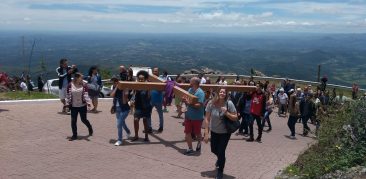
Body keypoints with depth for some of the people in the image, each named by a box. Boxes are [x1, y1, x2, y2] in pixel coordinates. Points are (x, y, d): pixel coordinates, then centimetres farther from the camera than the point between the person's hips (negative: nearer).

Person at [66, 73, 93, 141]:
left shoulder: (84, 85, -5)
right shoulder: (70, 85, -3)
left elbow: (86, 94, -10)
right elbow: (68, 95, 2)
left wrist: (88, 102, -22)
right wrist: (68, 104, 1)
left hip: (82, 106, -1)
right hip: (73, 106, 1)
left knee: (83, 119, 7)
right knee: (73, 121, 1)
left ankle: (90, 128, 36)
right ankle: (74, 135, 13)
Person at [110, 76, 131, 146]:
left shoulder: (124, 89, -17)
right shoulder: (114, 88, 0)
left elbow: (124, 102, -20)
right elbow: (112, 95, -19)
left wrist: (124, 93, -31)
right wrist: (116, 88, -20)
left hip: (124, 109, -7)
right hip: (117, 109, 7)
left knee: (119, 124, -14)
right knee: (122, 123, 24)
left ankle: (119, 140, -3)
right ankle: (128, 132, 52)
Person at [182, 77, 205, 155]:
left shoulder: (200, 92, -18)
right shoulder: (190, 90, 5)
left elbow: (199, 105, -25)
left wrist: (189, 103, -31)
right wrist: (184, 100, -10)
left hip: (197, 117, -6)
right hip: (188, 116, 6)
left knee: (197, 133, 13)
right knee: (187, 132, 4)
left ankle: (199, 144, 41)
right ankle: (190, 149, 15)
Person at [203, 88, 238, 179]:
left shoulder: (229, 104, -20)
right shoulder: (211, 103, -17)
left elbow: (235, 118, -14)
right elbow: (207, 119, -14)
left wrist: (226, 113, -32)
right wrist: (206, 133, -16)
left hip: (225, 132, -3)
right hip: (214, 131, 3)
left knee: (221, 151, -2)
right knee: (214, 150, 20)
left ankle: (220, 171, 24)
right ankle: (221, 158, 57)